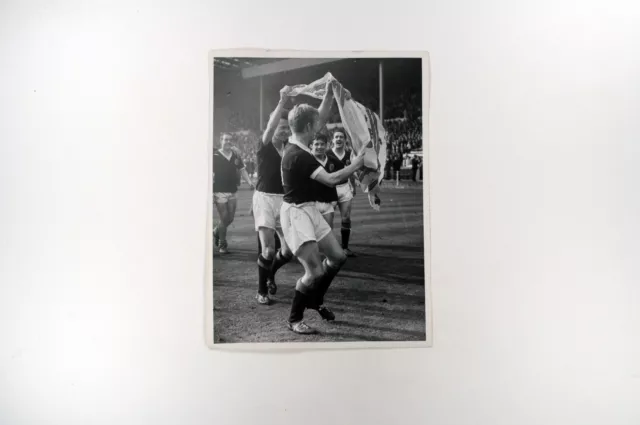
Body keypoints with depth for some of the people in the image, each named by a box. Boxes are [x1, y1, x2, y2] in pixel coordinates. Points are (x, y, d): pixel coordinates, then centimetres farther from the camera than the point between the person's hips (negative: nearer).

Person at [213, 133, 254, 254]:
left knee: (230, 218, 10)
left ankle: (216, 232, 38)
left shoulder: (236, 156, 8)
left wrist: (249, 181, -5)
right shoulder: (215, 156, -6)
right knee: (224, 218, -4)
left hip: (232, 192, 5)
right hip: (219, 192, -5)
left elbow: (242, 170, 12)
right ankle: (222, 244, 11)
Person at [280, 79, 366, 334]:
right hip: (296, 213, -10)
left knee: (337, 256, 13)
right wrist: (357, 164, -14)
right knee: (315, 270, -11)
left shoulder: (298, 145, 4)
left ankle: (315, 301, 31)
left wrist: (329, 94, 11)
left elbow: (321, 120, 18)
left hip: (309, 211, 10)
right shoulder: (298, 156, -24)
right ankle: (294, 320, 8)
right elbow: (331, 179, -25)